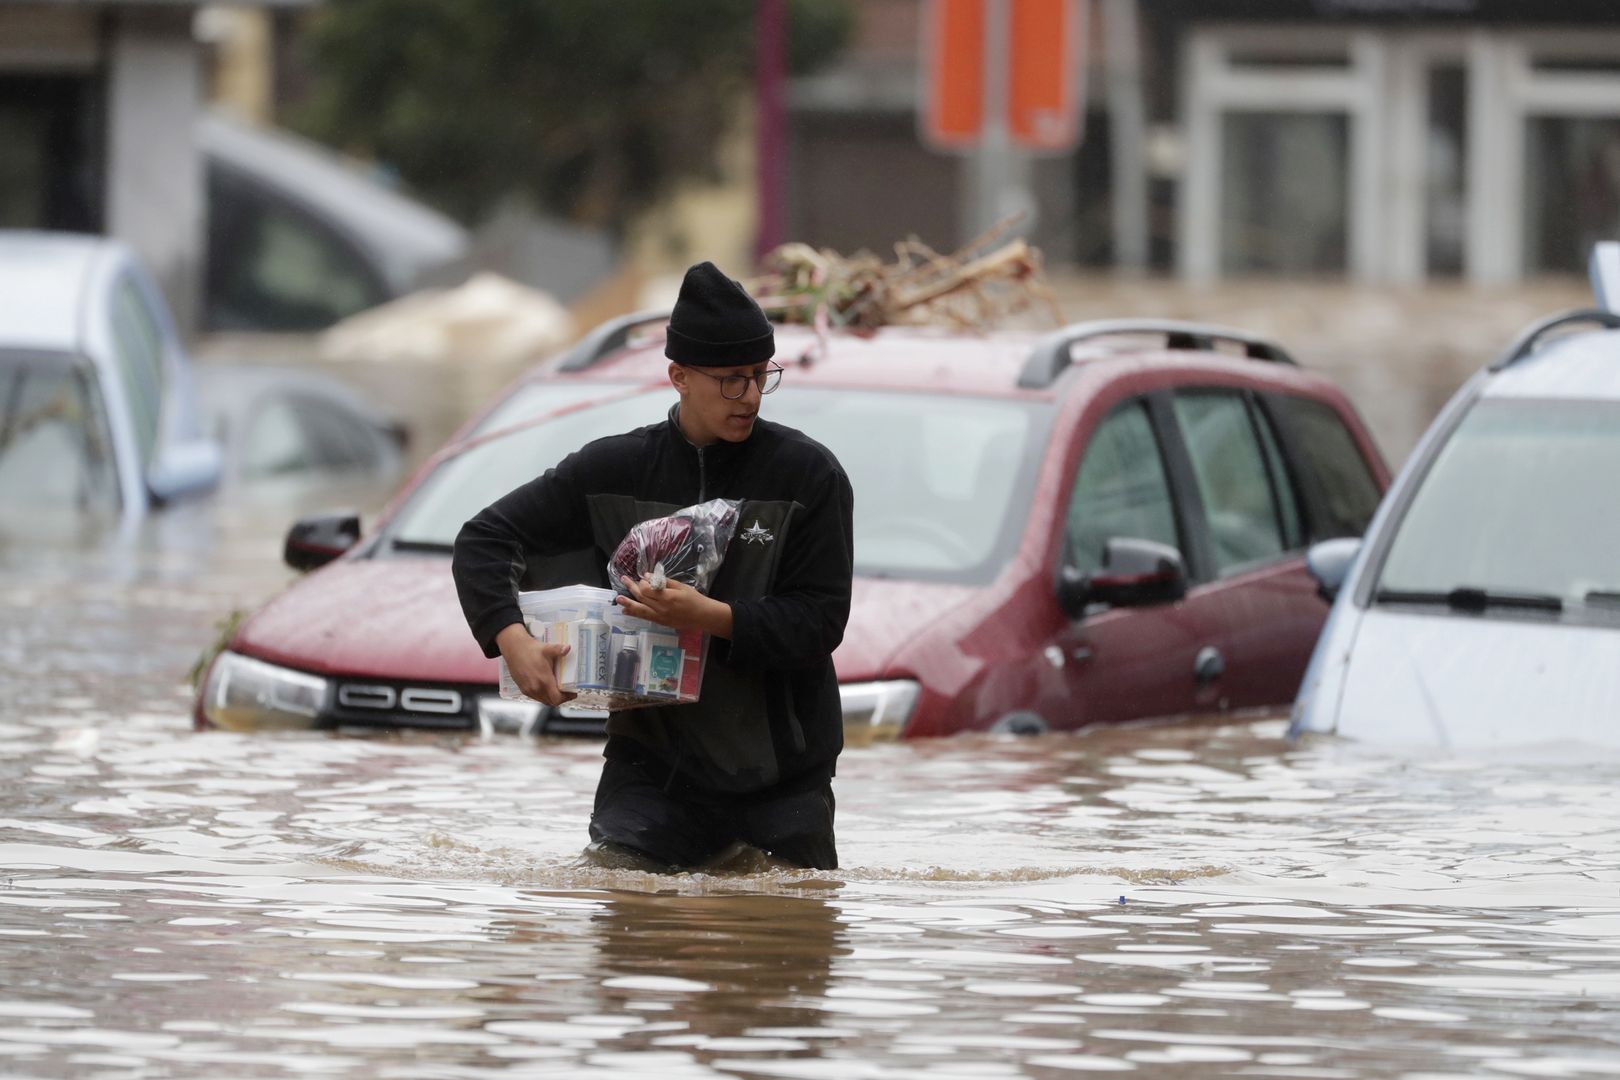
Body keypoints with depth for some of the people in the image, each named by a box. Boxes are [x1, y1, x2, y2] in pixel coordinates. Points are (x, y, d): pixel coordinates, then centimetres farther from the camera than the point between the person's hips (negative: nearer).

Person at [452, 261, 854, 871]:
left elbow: (821, 621, -10)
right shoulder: (615, 470, 1)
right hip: (651, 755, 1)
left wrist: (709, 616, -25)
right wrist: (513, 640, -13)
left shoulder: (809, 474, -4)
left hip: (782, 769, -1)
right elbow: (484, 540, 4)